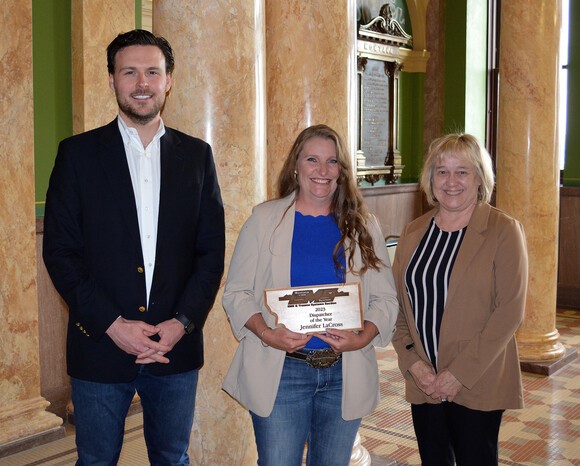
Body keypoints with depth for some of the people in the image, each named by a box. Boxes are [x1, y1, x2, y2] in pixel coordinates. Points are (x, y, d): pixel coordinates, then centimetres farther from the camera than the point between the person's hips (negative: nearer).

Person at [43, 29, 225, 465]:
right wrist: (111, 324, -13)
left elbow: (211, 249, 4)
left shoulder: (196, 155, 5)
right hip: (100, 345, -1)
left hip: (177, 346, 2)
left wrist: (183, 322, -9)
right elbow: (60, 251, -4)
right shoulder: (78, 152, 0)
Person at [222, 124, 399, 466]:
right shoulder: (265, 218, -1)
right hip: (281, 371, -2)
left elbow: (385, 298, 3)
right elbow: (236, 291, -1)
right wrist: (265, 332, -19)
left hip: (346, 372, 2)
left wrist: (364, 337, -16)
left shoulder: (363, 225, 4)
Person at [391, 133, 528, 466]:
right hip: (423, 384, 4)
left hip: (478, 385, -4)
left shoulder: (504, 230, -6)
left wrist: (460, 373, -15)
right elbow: (397, 304, 7)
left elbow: (510, 311, -12)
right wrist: (413, 364, -7)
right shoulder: (414, 233, 7)